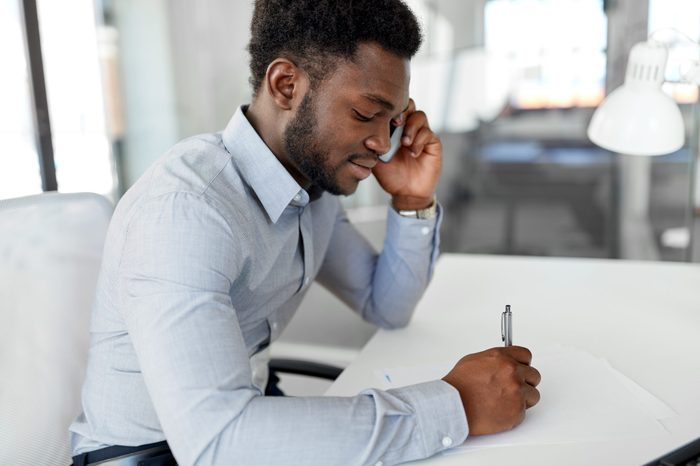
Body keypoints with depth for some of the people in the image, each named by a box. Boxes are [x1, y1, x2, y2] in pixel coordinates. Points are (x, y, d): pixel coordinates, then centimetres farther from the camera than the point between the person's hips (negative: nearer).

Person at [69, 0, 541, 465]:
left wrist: (413, 203, -9)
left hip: (248, 418, 6)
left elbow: (386, 307, 7)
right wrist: (454, 406, -30)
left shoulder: (316, 179, -3)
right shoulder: (184, 208, -27)